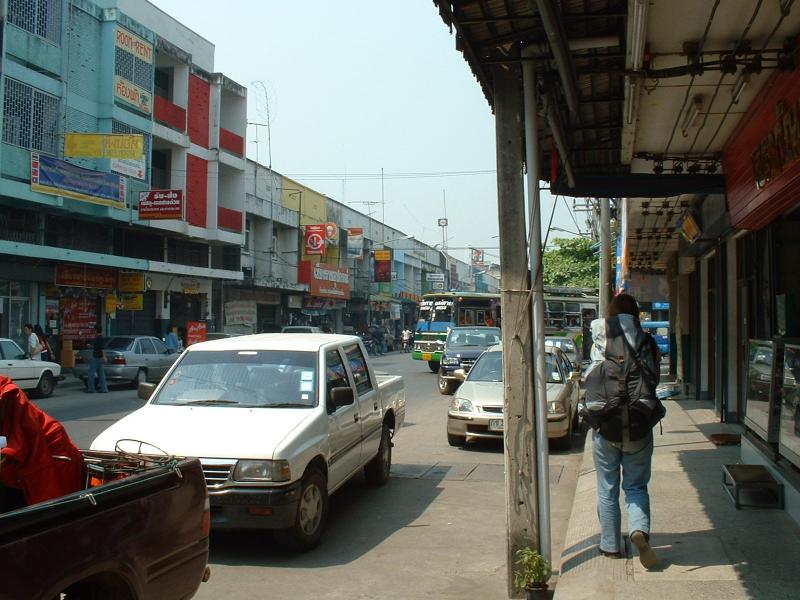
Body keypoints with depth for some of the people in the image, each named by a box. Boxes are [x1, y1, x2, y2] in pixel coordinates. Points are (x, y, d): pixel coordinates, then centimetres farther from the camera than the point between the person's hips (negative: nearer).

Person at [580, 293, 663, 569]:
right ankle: (639, 530, -13)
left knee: (607, 489, 13)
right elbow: (654, 379, 4)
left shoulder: (601, 340, -5)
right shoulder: (647, 343, -1)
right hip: (639, 428, 0)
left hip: (604, 427, 0)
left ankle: (611, 545, 19)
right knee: (636, 486, 12)